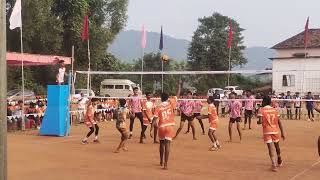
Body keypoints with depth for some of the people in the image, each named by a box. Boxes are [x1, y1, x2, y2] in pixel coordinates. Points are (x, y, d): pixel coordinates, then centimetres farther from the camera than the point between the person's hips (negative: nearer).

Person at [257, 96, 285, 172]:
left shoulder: (261, 110, -4)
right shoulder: (274, 110, 8)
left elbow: (260, 121, -14)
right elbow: (279, 122, 6)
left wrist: (258, 122, 10)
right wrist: (282, 132, 9)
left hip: (267, 131, -4)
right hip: (275, 130, 4)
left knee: (270, 147, -6)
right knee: (277, 146, 22)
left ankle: (274, 165, -16)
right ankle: (279, 162, 41)